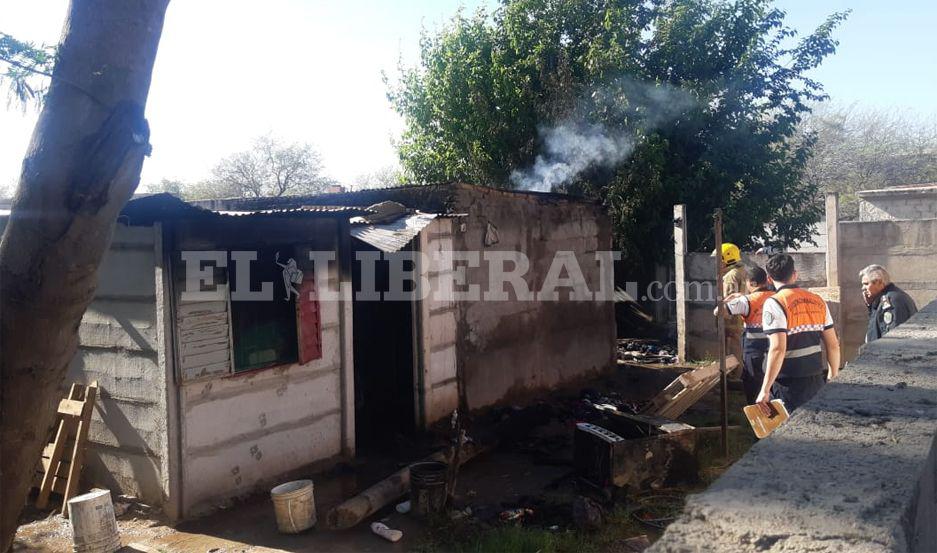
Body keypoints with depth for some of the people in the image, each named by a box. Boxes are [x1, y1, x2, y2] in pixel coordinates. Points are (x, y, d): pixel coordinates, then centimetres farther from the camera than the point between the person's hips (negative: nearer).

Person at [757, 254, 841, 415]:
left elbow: (778, 349, -21)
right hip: (816, 381, 6)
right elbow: (833, 345, 9)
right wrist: (833, 376, 24)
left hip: (788, 385, -6)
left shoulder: (774, 303, -11)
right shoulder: (818, 301, 8)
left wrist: (764, 391, -19)